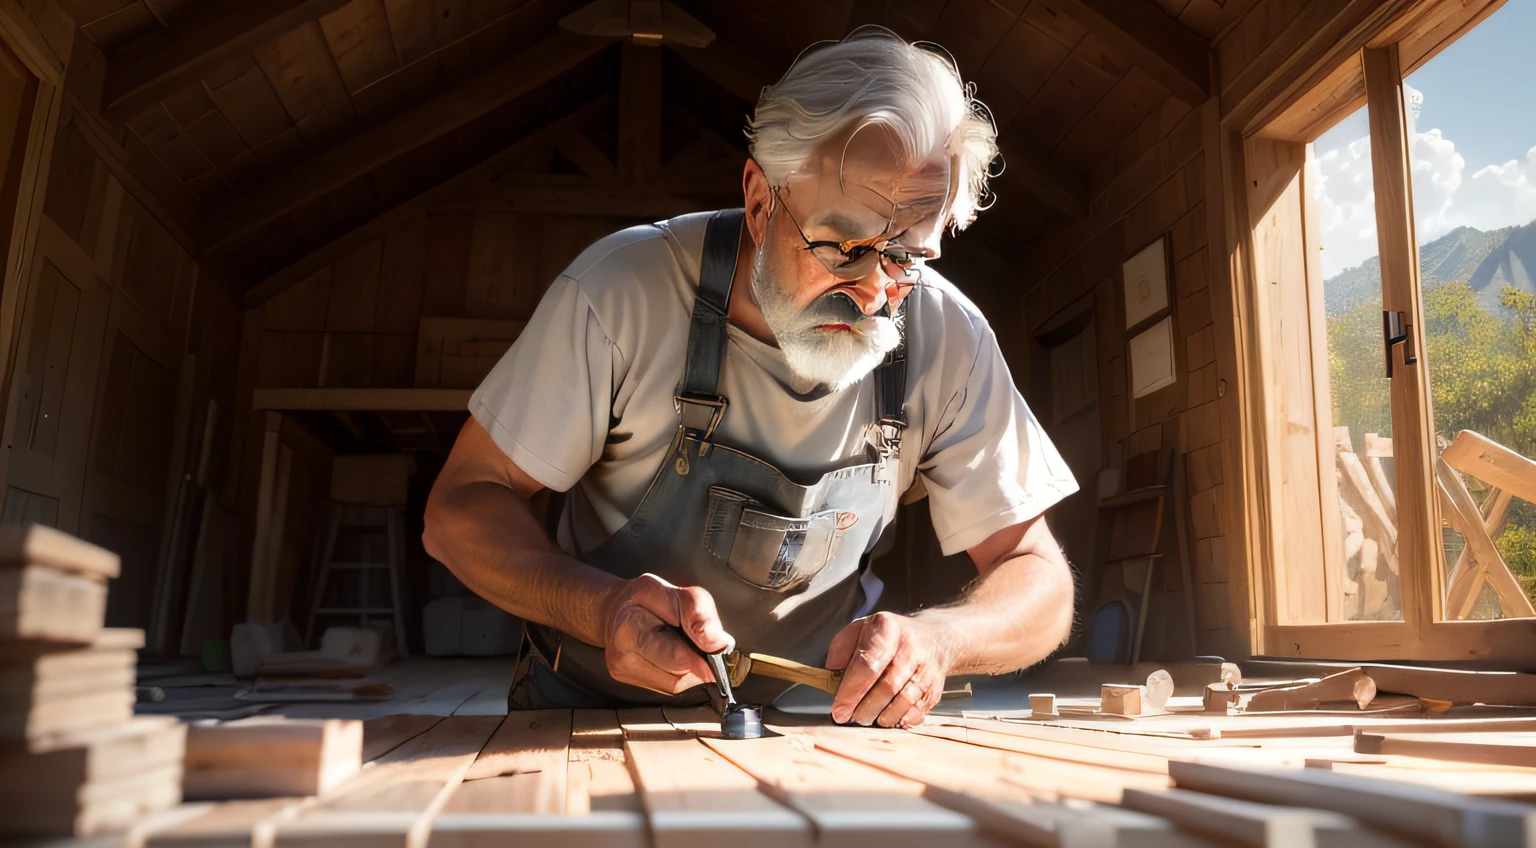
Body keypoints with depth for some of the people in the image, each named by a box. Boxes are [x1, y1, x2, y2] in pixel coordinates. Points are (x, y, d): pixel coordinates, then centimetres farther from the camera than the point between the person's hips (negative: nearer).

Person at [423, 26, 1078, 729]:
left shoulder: (950, 341, -14)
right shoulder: (623, 289, -21)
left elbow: (1035, 579, -7)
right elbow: (462, 506, -14)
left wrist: (934, 638, -30)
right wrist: (601, 607, -33)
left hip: (807, 721, 2)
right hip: (590, 712, -1)